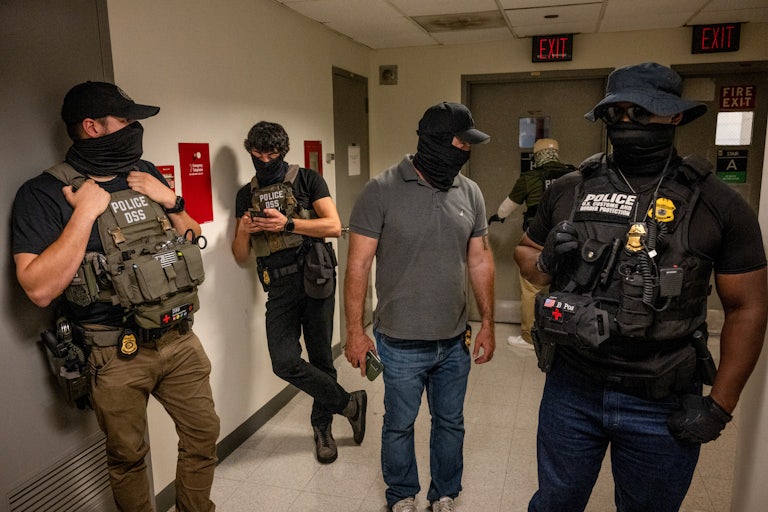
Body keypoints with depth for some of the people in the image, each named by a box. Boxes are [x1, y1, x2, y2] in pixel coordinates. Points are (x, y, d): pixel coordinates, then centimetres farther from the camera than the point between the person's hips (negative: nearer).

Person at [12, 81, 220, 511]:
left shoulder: (147, 175, 6)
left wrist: (171, 202, -4)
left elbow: (195, 240, 14)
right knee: (128, 457, 15)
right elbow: (40, 289, -19)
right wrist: (85, 214, -21)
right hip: (117, 357, -4)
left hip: (180, 339, 5)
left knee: (203, 436, 15)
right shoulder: (44, 193, -10)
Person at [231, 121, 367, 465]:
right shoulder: (246, 195, 16)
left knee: (320, 357, 5)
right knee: (285, 362, -9)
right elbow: (241, 257, 15)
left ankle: (322, 426, 29)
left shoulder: (307, 180, 5)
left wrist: (288, 223, -17)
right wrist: (242, 232, -6)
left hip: (314, 277, -3)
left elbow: (333, 226, -7)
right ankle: (349, 403, 12)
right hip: (278, 285, 3)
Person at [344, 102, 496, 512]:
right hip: (401, 343, -3)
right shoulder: (381, 192, -12)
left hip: (454, 342, 4)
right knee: (399, 425, 15)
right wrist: (355, 331, -10)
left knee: (450, 424, 19)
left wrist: (487, 323, 8)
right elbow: (358, 265, -10)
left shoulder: (470, 193, 2)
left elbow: (480, 261, 8)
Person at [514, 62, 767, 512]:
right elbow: (527, 250, 13)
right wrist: (544, 265, -11)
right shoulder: (569, 191, 0)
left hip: (662, 406, -1)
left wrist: (720, 406, -5)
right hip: (571, 390, 2)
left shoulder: (719, 203, -6)